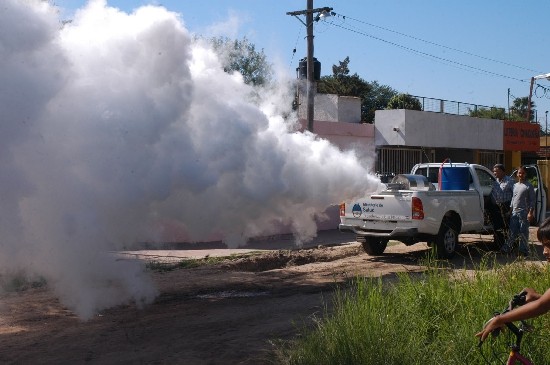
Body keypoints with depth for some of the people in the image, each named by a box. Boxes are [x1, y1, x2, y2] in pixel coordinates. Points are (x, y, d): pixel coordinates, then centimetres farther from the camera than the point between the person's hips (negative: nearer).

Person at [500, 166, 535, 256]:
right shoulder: (515, 185, 16)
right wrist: (510, 209, 15)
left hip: (524, 213, -6)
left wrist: (530, 212, -13)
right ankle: (506, 248, 8)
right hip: (514, 212, 6)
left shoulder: (529, 186, -3)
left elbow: (532, 200, -6)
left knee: (523, 232, -2)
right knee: (512, 232, 7)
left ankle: (523, 250, 4)